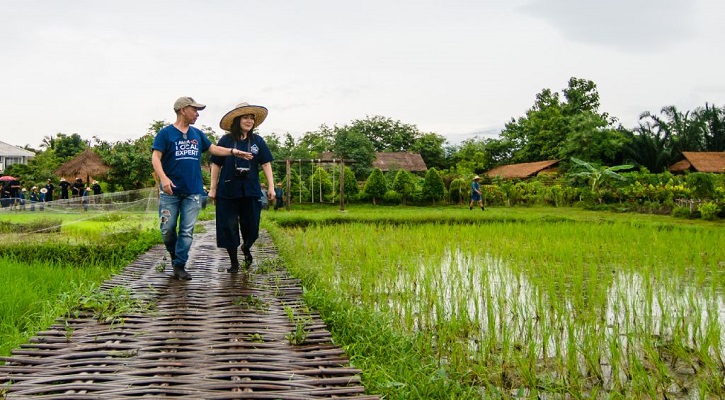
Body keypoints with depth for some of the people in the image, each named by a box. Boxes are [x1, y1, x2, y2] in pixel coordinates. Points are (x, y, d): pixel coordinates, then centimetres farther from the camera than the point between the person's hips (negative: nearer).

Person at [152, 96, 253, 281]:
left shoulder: (197, 134, 12)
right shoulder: (166, 133, -3)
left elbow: (213, 148, 21)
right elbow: (155, 157, -9)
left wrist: (233, 151, 7)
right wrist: (163, 178, -25)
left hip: (192, 191, 4)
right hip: (170, 191, -3)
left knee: (187, 231, 0)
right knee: (167, 229, 2)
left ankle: (179, 266, 6)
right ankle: (175, 257, 27)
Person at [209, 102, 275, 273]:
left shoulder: (257, 141, 4)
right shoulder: (226, 140, -1)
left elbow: (266, 164, 4)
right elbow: (216, 165, 2)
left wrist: (271, 187, -2)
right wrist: (213, 188, 0)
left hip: (251, 191, 1)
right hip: (228, 191, -1)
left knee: (251, 225, 6)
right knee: (229, 227, 3)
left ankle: (246, 248, 39)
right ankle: (234, 262, 17)